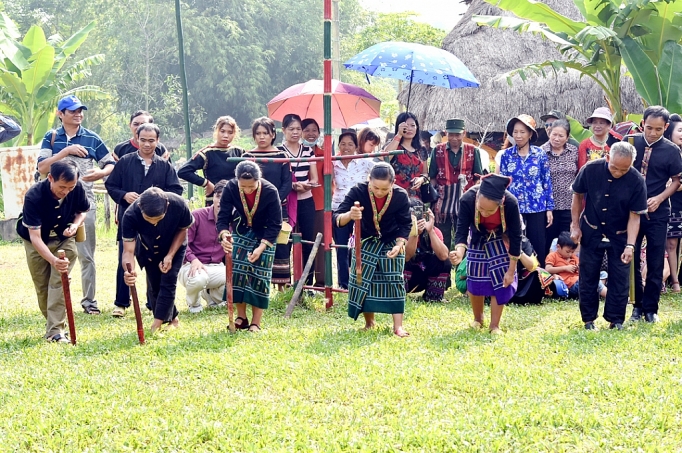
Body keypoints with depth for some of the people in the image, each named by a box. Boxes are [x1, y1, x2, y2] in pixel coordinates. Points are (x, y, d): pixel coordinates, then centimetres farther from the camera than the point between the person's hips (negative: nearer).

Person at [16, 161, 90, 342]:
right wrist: (53, 260, -51)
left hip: (64, 239, 1)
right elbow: (35, 236, -37)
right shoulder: (33, 197, -36)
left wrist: (76, 224, -23)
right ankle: (53, 324, 22)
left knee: (59, 282, -13)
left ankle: (56, 330, -14)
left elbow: (83, 210, 0)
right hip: (37, 242, -1)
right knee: (42, 286, 3)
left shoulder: (77, 188, -24)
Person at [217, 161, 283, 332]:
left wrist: (261, 247, -31)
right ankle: (241, 317, 3)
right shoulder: (230, 188, -25)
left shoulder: (270, 192, -30)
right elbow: (223, 217, -22)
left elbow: (275, 224, -22)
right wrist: (224, 235, -43)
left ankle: (256, 322, -1)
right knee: (237, 272, -7)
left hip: (264, 236, -2)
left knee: (259, 276, -6)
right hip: (241, 232, 2)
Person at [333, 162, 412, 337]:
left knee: (395, 282, -7)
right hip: (365, 243, 0)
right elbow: (337, 219, -33)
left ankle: (398, 326, -4)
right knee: (362, 281, -3)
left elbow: (405, 224, -8)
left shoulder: (400, 196, -24)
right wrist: (349, 215, -56)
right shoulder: (358, 192, -28)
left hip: (392, 243, 0)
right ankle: (369, 322, 14)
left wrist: (399, 245, -24)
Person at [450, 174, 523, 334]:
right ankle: (478, 319, 23)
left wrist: (511, 271, -21)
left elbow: (515, 237, -26)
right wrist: (459, 253, -57)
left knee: (501, 279, -10)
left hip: (502, 238, -1)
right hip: (478, 238, 1)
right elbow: (462, 231, -35)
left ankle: (495, 325, 1)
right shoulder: (467, 199, -39)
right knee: (476, 279, -1)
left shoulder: (511, 203, -40)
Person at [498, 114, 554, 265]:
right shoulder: (507, 155, 2)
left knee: (538, 246, 2)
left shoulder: (540, 154, -1)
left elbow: (547, 181, 3)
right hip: (513, 207, 1)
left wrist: (549, 208, 0)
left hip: (537, 207, -1)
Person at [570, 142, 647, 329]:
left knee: (620, 278, 0)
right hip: (591, 232, 1)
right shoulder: (590, 170, -18)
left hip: (619, 236, -1)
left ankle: (616, 320, 12)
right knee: (588, 277, 6)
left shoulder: (636, 181, -20)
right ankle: (589, 319, 17)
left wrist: (630, 245, -22)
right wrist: (575, 226, -1)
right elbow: (578, 196, -1)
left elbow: (635, 216, -14)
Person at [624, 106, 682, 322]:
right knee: (631, 259, 5)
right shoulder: (629, 142, -2)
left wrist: (659, 198, -12)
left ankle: (651, 308, 13)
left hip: (657, 213, -1)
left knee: (655, 263, 4)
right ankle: (637, 304, 18)